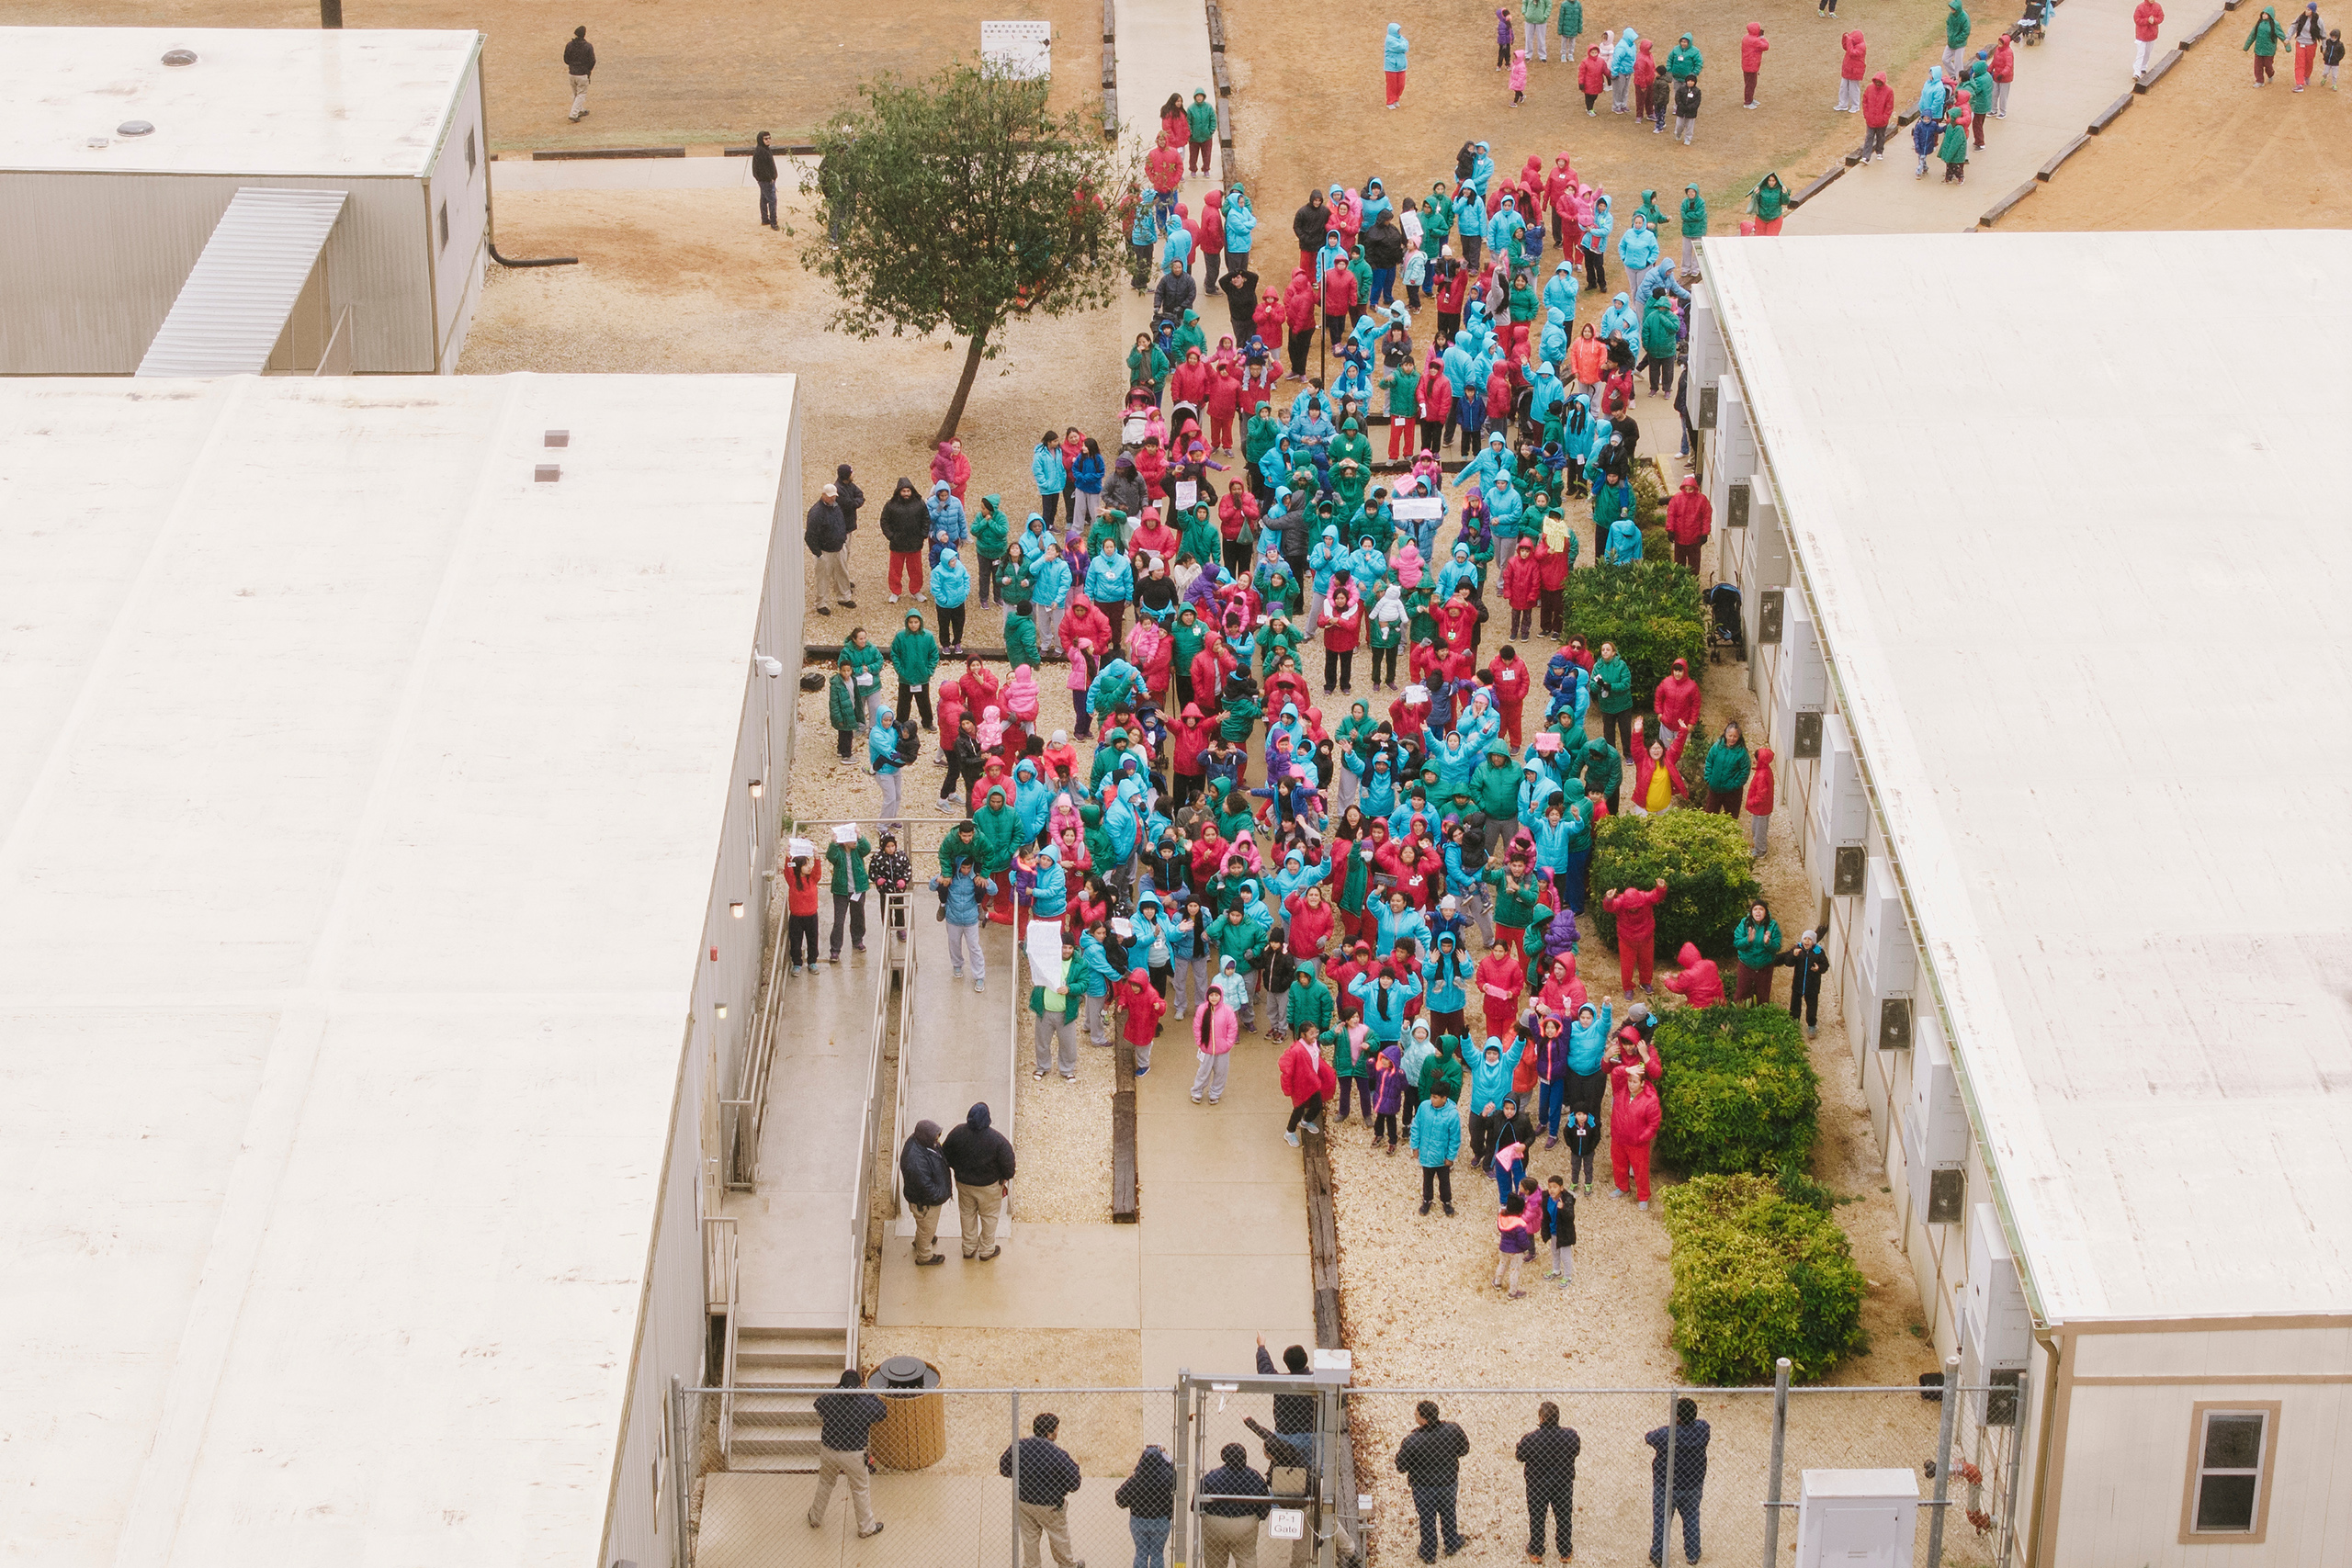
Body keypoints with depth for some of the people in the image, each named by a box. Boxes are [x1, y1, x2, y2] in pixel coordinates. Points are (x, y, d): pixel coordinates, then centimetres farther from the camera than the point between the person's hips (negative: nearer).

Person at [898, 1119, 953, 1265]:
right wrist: (941, 1195, -16)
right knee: (927, 1227, 19)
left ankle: (919, 1240, 64)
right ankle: (924, 1257, 44)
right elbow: (926, 1186, -34)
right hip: (925, 1202, -9)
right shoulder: (916, 1161, -45)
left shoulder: (917, 1140, -16)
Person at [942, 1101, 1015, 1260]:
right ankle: (987, 1250, 41)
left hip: (963, 1182, 3)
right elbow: (1008, 1163, -19)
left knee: (967, 1214, 27)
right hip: (989, 1186, -3)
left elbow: (946, 1157, -7)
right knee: (989, 1217, 23)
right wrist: (1005, 1178, 3)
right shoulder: (997, 1140, -32)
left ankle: (969, 1249, 45)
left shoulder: (957, 1133, -23)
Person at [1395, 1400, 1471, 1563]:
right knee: (1448, 1516, 26)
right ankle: (1452, 1546, 46)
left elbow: (1401, 1467, -19)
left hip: (1423, 1487, -3)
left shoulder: (1412, 1441, -31)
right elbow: (1464, 1449, -3)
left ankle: (1429, 1554, 35)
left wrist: (1399, 1451, -1)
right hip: (1449, 1482, 3)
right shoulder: (1453, 1429, -21)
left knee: (1427, 1520, 19)